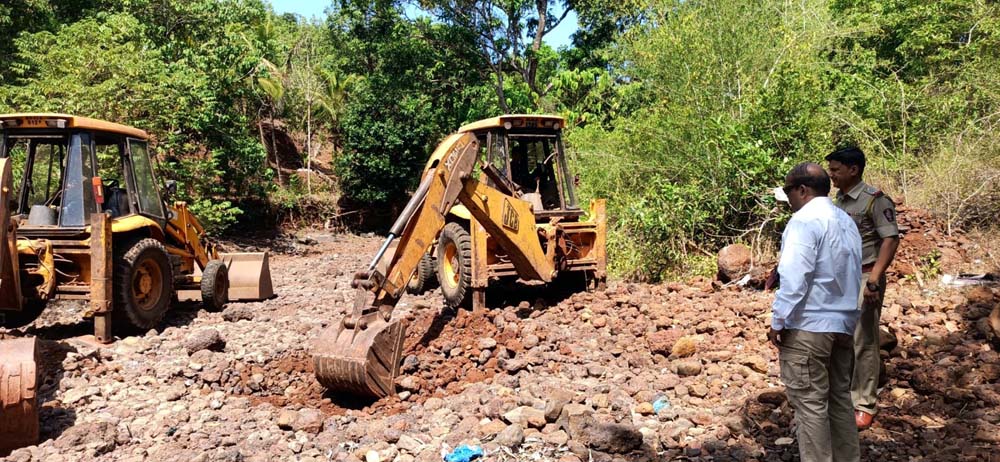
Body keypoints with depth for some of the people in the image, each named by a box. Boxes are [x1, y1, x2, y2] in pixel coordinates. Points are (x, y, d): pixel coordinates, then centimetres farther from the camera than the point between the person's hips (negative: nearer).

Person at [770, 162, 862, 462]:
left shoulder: (804, 220, -13)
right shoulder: (847, 221, 15)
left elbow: (794, 278, -20)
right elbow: (853, 276, 17)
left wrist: (778, 322, -14)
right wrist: (845, 318, 21)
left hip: (807, 325, -9)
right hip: (843, 324, 9)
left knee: (810, 402, -1)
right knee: (840, 397, 16)